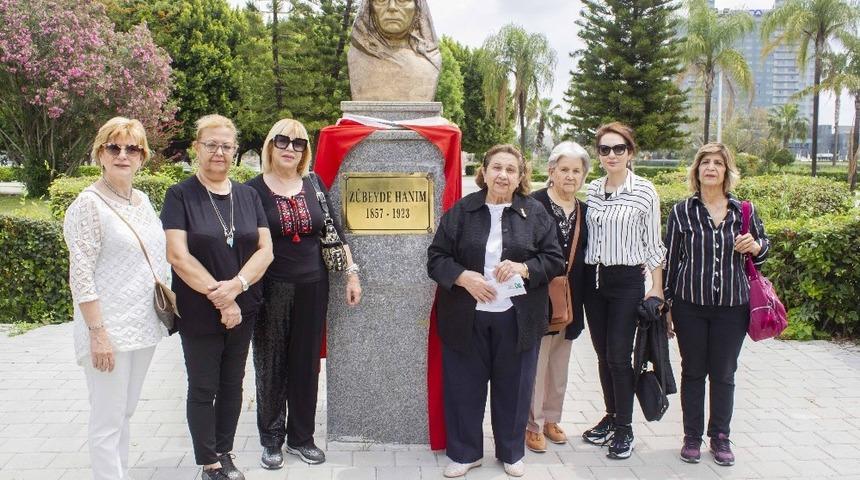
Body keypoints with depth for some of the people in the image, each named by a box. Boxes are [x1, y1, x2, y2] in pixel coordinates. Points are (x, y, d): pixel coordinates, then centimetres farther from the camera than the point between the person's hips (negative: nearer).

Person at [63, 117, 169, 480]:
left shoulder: (144, 200, 11)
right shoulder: (88, 204, -11)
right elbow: (80, 276, -15)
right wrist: (98, 332, -19)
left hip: (143, 326, 7)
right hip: (108, 329, -7)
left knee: (125, 414, 17)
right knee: (107, 421, 1)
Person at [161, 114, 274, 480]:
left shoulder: (248, 195, 6)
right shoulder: (180, 195, -5)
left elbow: (265, 249, 0)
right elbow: (178, 255, -13)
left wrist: (236, 285, -16)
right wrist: (219, 297, -16)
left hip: (243, 309, 4)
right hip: (198, 312, -4)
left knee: (232, 384, 13)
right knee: (203, 389, 6)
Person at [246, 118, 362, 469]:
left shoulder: (314, 185, 7)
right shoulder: (254, 189, -3)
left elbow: (334, 232, 10)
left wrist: (351, 273, 5)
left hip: (312, 286, 3)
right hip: (270, 289, -3)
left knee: (306, 363, 10)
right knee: (271, 365, 6)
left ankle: (301, 437, 25)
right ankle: (271, 440, 22)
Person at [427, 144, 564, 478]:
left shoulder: (535, 213, 3)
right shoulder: (461, 211, 0)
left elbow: (555, 260, 2)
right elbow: (436, 258, 0)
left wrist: (524, 268, -16)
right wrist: (463, 277, -18)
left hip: (518, 319, 1)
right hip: (466, 318, 0)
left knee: (513, 387, 11)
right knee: (464, 387, 8)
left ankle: (511, 453, 30)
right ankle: (464, 453, 27)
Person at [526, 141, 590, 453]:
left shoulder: (584, 211, 10)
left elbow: (584, 257, 13)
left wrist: (579, 297, 5)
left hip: (570, 301, 6)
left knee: (560, 364, 15)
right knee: (536, 362, 2)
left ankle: (551, 418, 30)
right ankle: (533, 425, 16)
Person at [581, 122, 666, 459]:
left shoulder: (645, 191, -6)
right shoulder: (591, 190, 6)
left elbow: (653, 244, -3)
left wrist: (657, 287, -4)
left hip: (627, 281, -5)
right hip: (593, 278, 5)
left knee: (619, 355, -3)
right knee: (603, 354, 12)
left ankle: (624, 429, 11)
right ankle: (611, 417, 28)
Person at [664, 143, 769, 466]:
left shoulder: (743, 211, 2)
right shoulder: (682, 211, -2)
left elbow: (763, 244, 17)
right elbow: (670, 259, 1)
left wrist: (755, 246, -8)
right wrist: (667, 303, 2)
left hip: (732, 307, 1)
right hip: (690, 306, -1)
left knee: (724, 374, 10)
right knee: (693, 372, 10)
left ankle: (720, 437, 25)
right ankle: (692, 437, 22)